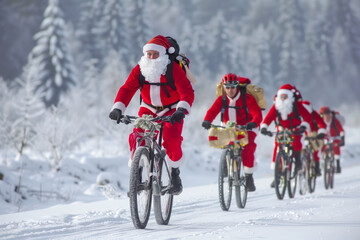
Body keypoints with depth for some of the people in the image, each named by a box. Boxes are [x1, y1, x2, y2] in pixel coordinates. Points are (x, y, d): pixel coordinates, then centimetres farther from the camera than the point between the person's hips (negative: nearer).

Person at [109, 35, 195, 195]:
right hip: (149, 109, 3)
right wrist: (118, 108, -30)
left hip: (171, 111, -3)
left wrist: (181, 110, -43)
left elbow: (187, 91, -26)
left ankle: (175, 175, -3)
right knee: (136, 138, -19)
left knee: (171, 140, -25)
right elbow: (127, 89, -13)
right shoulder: (139, 70, -9)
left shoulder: (174, 69, -18)